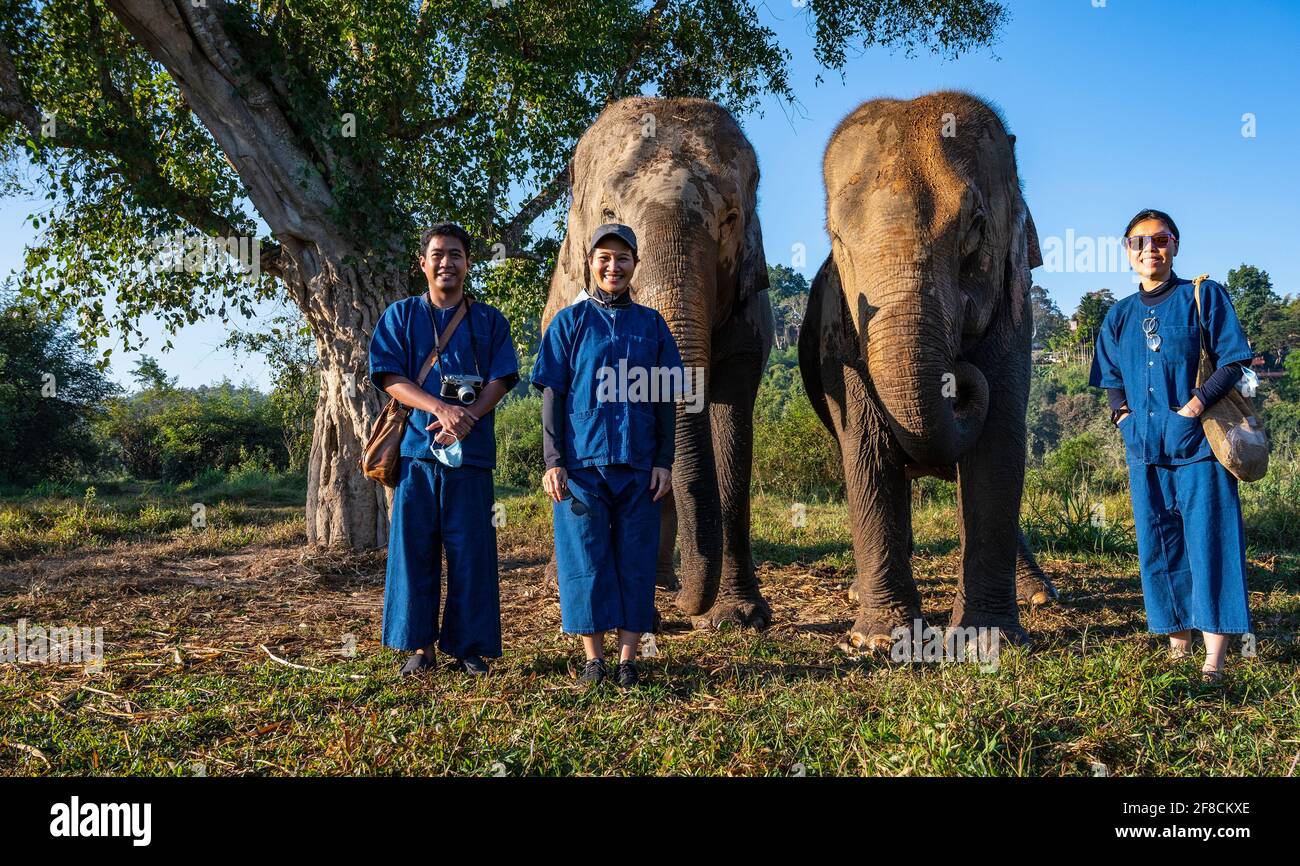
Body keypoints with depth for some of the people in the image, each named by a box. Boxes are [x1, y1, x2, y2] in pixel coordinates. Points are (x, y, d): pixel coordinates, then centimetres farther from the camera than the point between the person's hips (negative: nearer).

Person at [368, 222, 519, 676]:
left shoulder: (489, 320, 13)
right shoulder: (400, 315, 11)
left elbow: (500, 379, 4)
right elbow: (389, 377, 1)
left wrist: (467, 417, -15)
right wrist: (440, 408, -15)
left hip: (471, 449, 0)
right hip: (416, 447, 0)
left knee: (471, 549, 0)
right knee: (414, 547, 0)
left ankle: (468, 645, 9)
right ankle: (420, 644, 9)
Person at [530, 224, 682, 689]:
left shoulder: (651, 324, 11)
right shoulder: (569, 322, 6)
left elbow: (665, 400, 11)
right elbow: (552, 396, 2)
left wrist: (664, 461, 3)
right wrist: (553, 462, -6)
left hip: (638, 464, 2)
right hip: (582, 462, -1)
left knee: (635, 559, 2)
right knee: (586, 559, 0)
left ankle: (628, 659, 9)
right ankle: (594, 658, 10)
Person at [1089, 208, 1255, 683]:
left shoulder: (1203, 297, 2)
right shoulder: (1119, 316, 15)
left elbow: (1232, 363, -2)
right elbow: (1111, 380, 21)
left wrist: (1195, 405, -15)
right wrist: (1121, 414, 2)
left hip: (1199, 444, -4)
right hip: (1145, 449, 5)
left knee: (1207, 545, -6)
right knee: (1158, 548, 8)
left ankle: (1213, 661, -4)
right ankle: (1177, 642, 20)